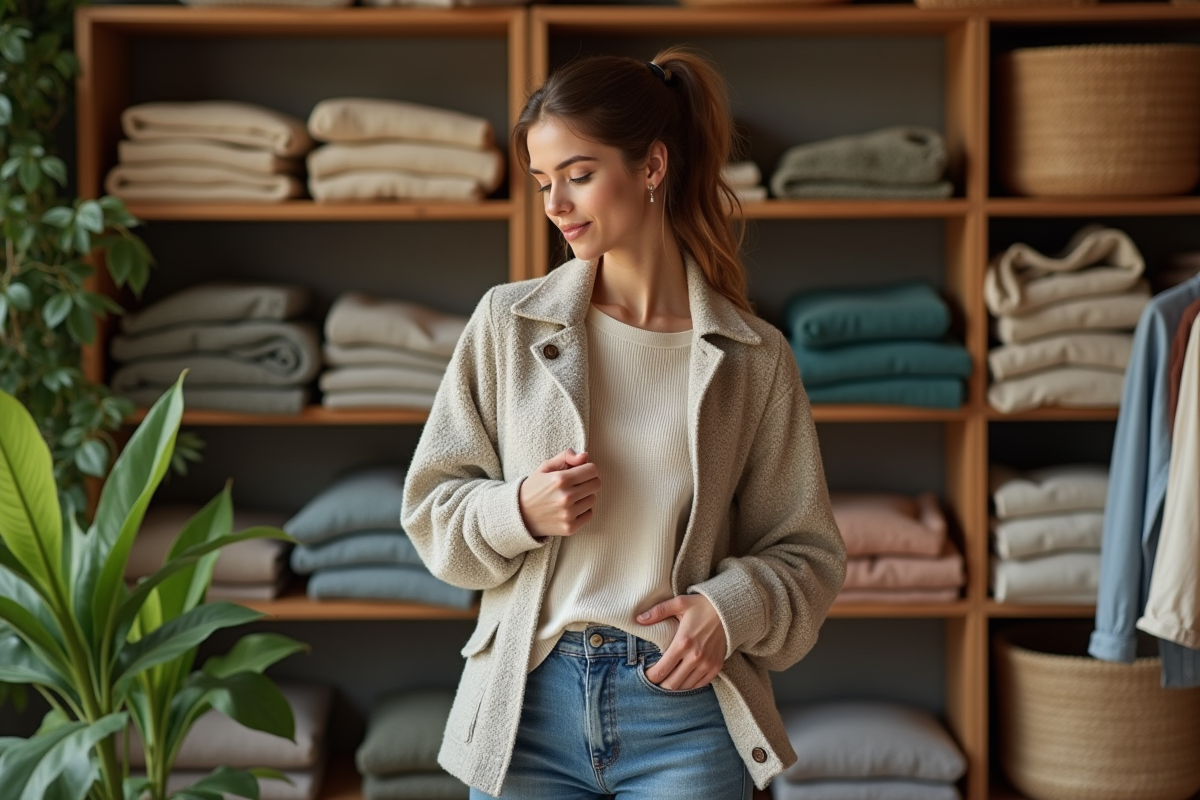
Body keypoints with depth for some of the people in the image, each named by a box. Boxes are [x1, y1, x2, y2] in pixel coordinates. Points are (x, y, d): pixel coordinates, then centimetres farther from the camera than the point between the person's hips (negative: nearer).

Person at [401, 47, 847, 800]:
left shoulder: (752, 357, -1)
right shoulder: (508, 324, 1)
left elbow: (807, 551, 5)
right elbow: (431, 509, 6)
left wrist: (732, 608, -14)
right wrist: (518, 512, -14)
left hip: (685, 713, -1)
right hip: (529, 706, 1)